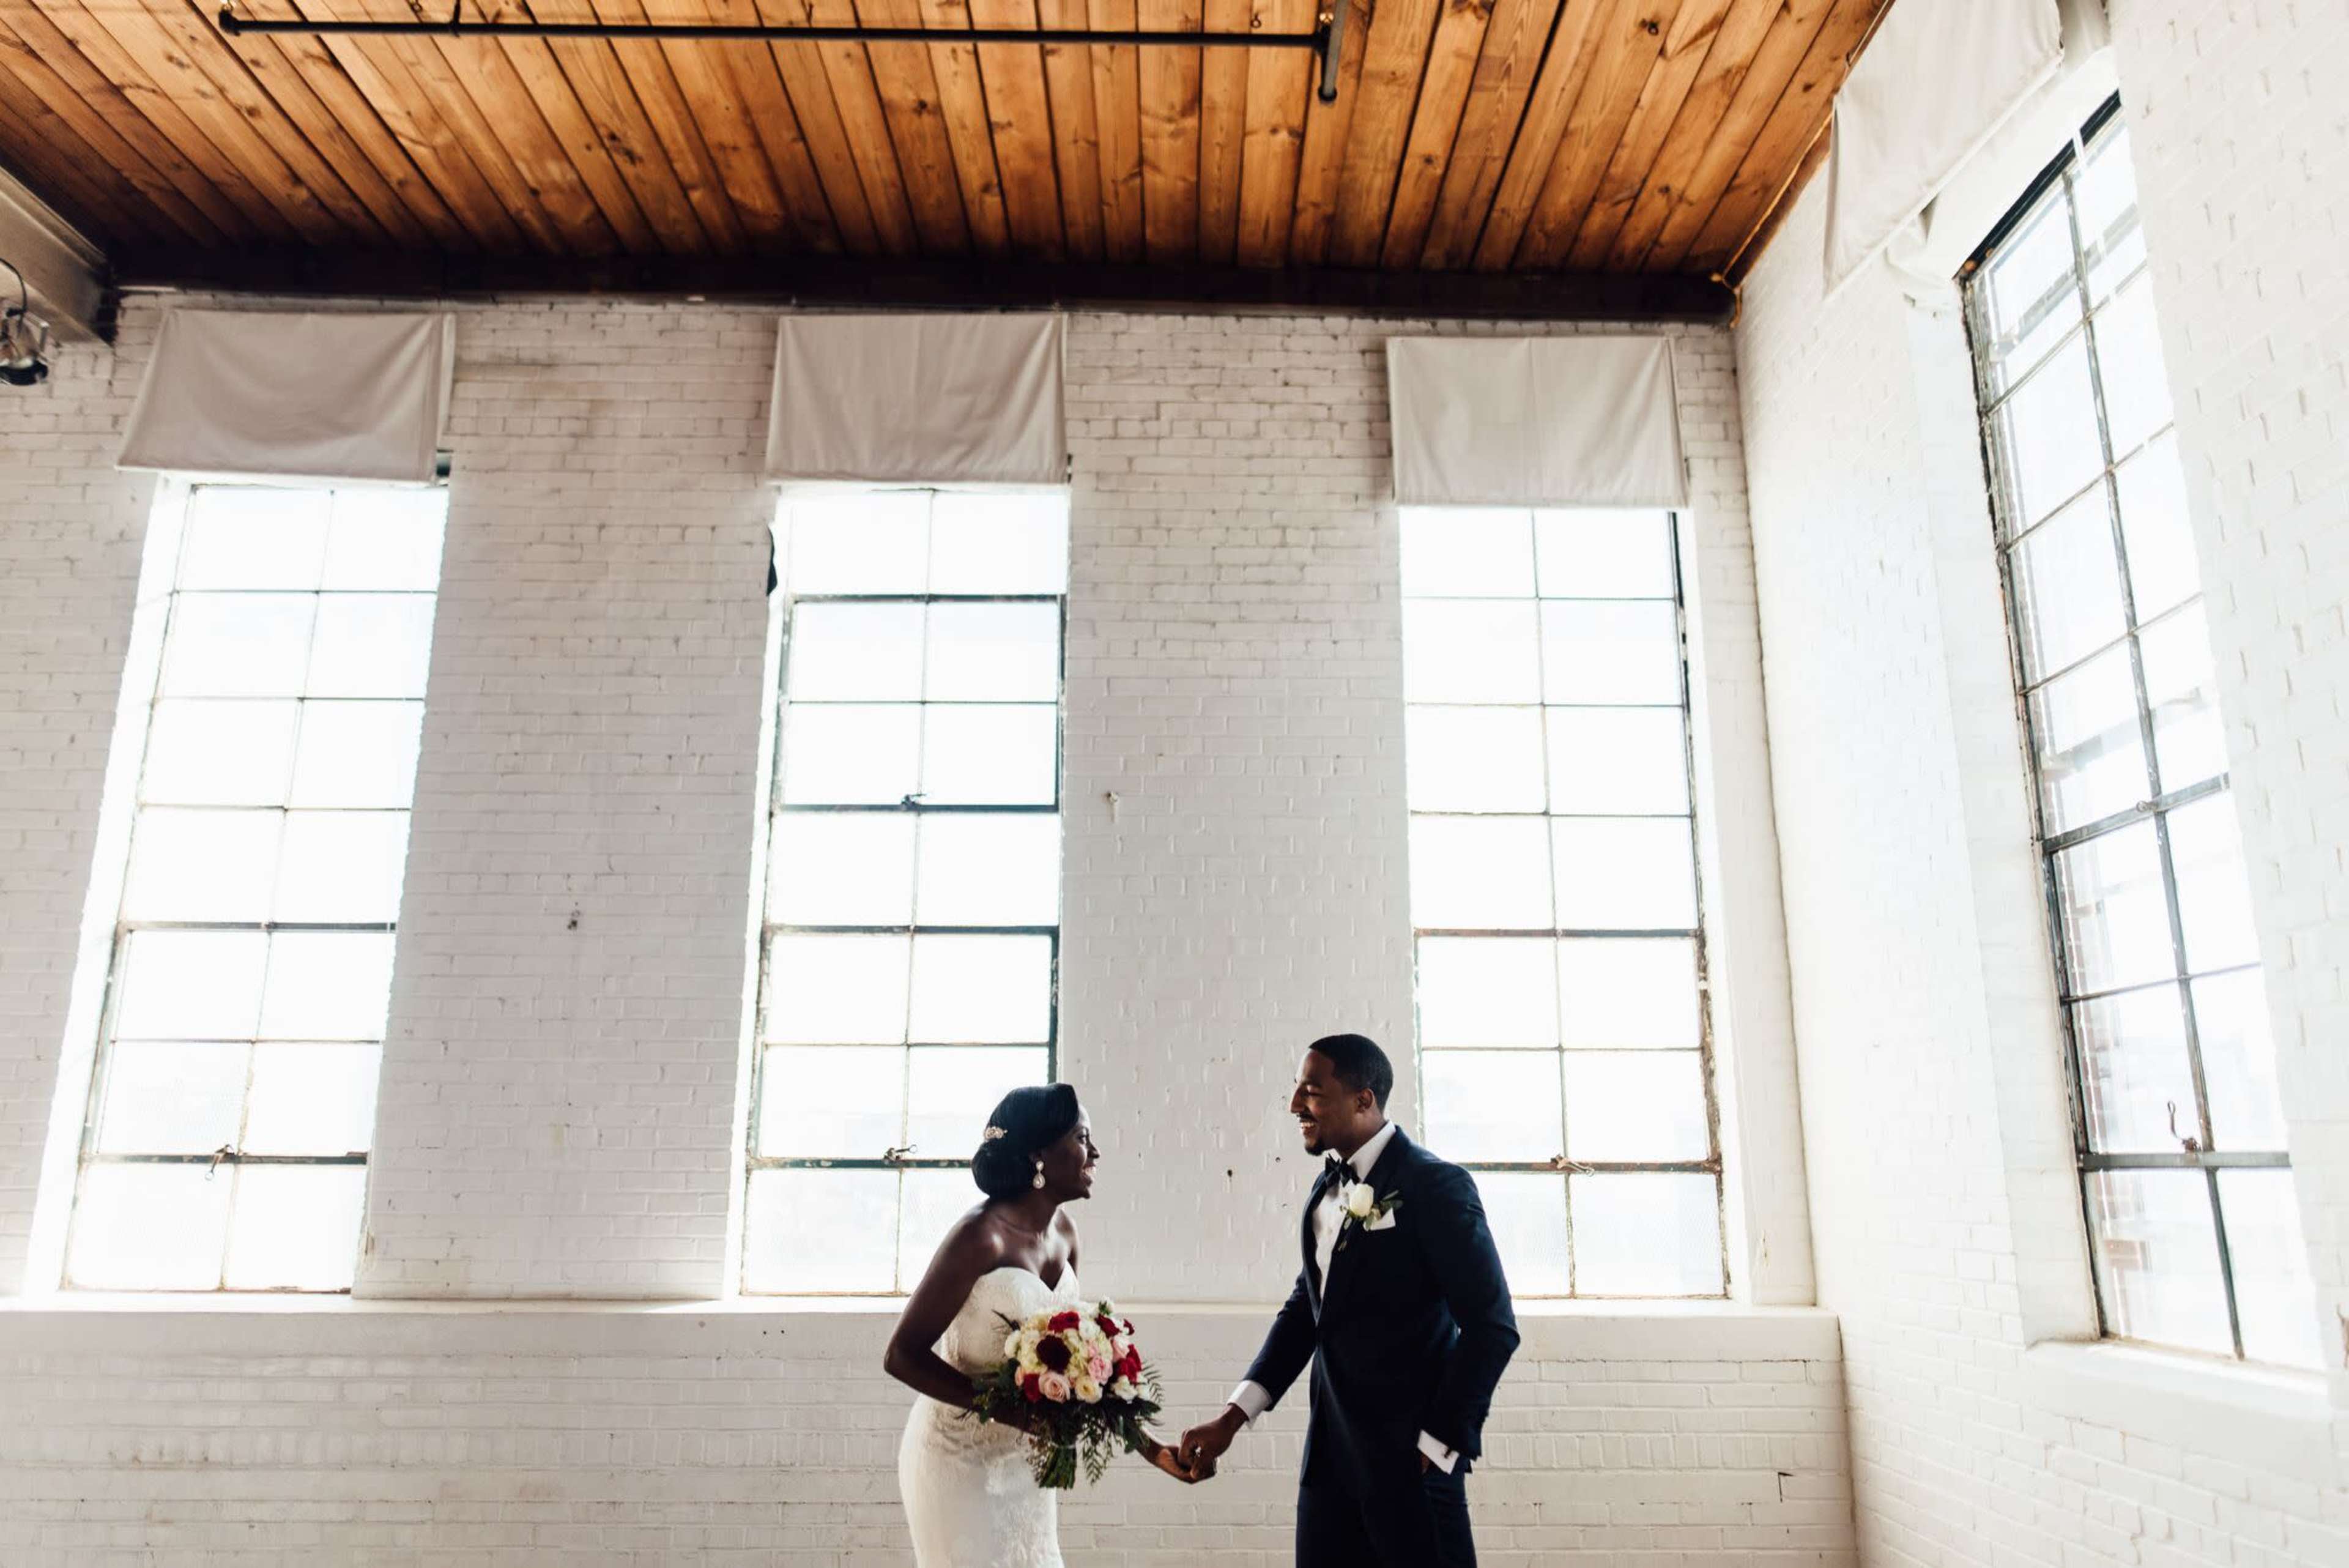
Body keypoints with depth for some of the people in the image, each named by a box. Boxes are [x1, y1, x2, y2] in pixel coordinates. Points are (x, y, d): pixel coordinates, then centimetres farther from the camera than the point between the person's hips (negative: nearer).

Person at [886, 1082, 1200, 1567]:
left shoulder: (1063, 1231, 0)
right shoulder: (980, 1236, -23)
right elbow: (902, 1355, -20)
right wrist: (1011, 1409, -28)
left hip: (1024, 1459, 7)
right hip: (960, 1458, -7)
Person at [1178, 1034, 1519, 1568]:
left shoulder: (1434, 1185, -14)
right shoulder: (1328, 1185, 8)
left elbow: (1492, 1326, -15)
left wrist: (1438, 1445, -12)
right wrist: (1232, 1418, 5)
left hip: (1408, 1457, -7)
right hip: (1331, 1452, 7)